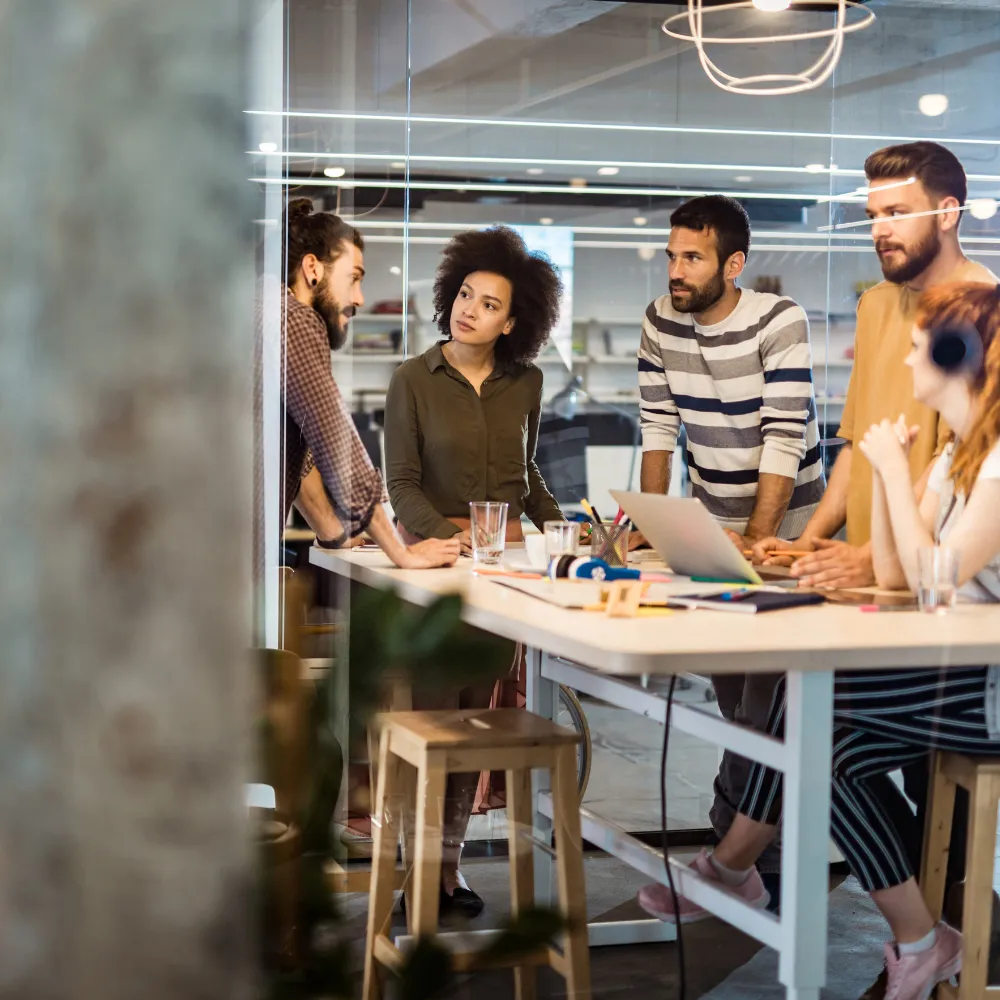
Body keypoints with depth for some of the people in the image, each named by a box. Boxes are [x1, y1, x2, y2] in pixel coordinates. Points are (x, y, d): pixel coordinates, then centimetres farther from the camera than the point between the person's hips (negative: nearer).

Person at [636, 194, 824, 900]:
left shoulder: (778, 321, -17)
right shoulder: (661, 322, 0)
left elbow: (784, 440, -21)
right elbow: (659, 428, 2)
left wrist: (756, 539, -27)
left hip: (784, 527, -5)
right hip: (711, 527, 5)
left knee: (768, 695, -9)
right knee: (733, 696, 8)